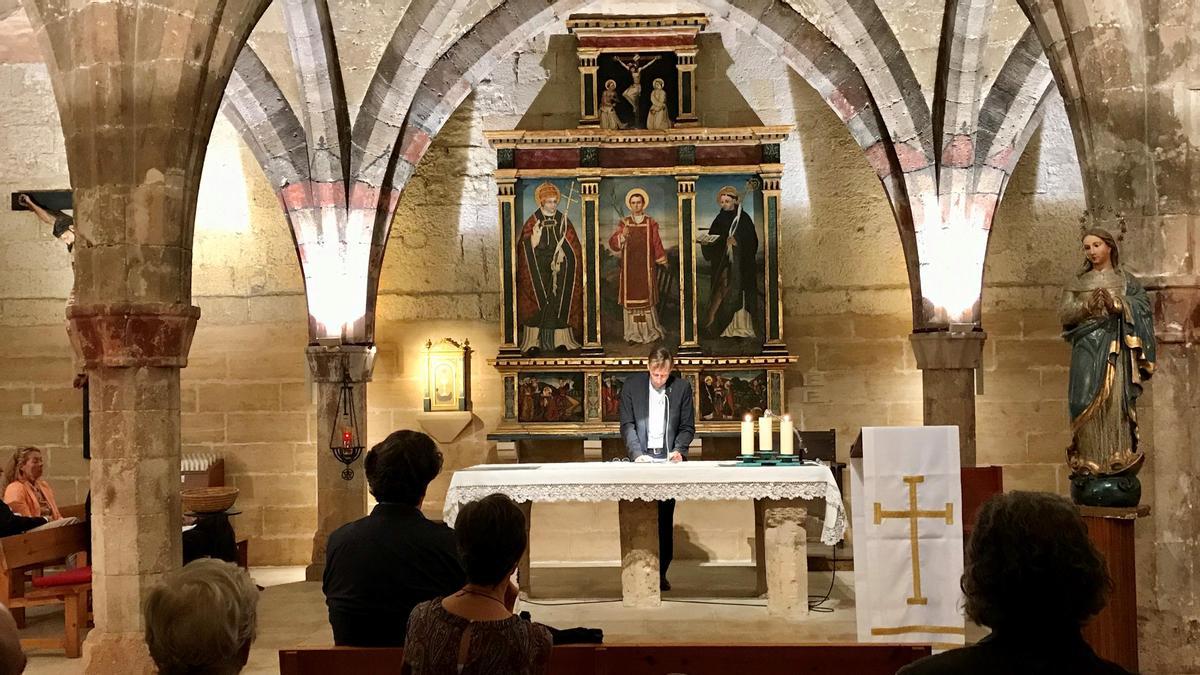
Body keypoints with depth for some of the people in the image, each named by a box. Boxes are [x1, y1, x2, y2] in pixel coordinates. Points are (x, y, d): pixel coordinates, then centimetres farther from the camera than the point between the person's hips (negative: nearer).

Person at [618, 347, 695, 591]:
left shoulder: (682, 387, 2)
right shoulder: (632, 385, 1)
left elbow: (687, 427, 6)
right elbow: (627, 425, -1)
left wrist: (679, 450, -12)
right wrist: (637, 454, -14)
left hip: (668, 460, 0)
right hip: (641, 458, 0)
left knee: (665, 518, 1)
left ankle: (661, 573, 7)